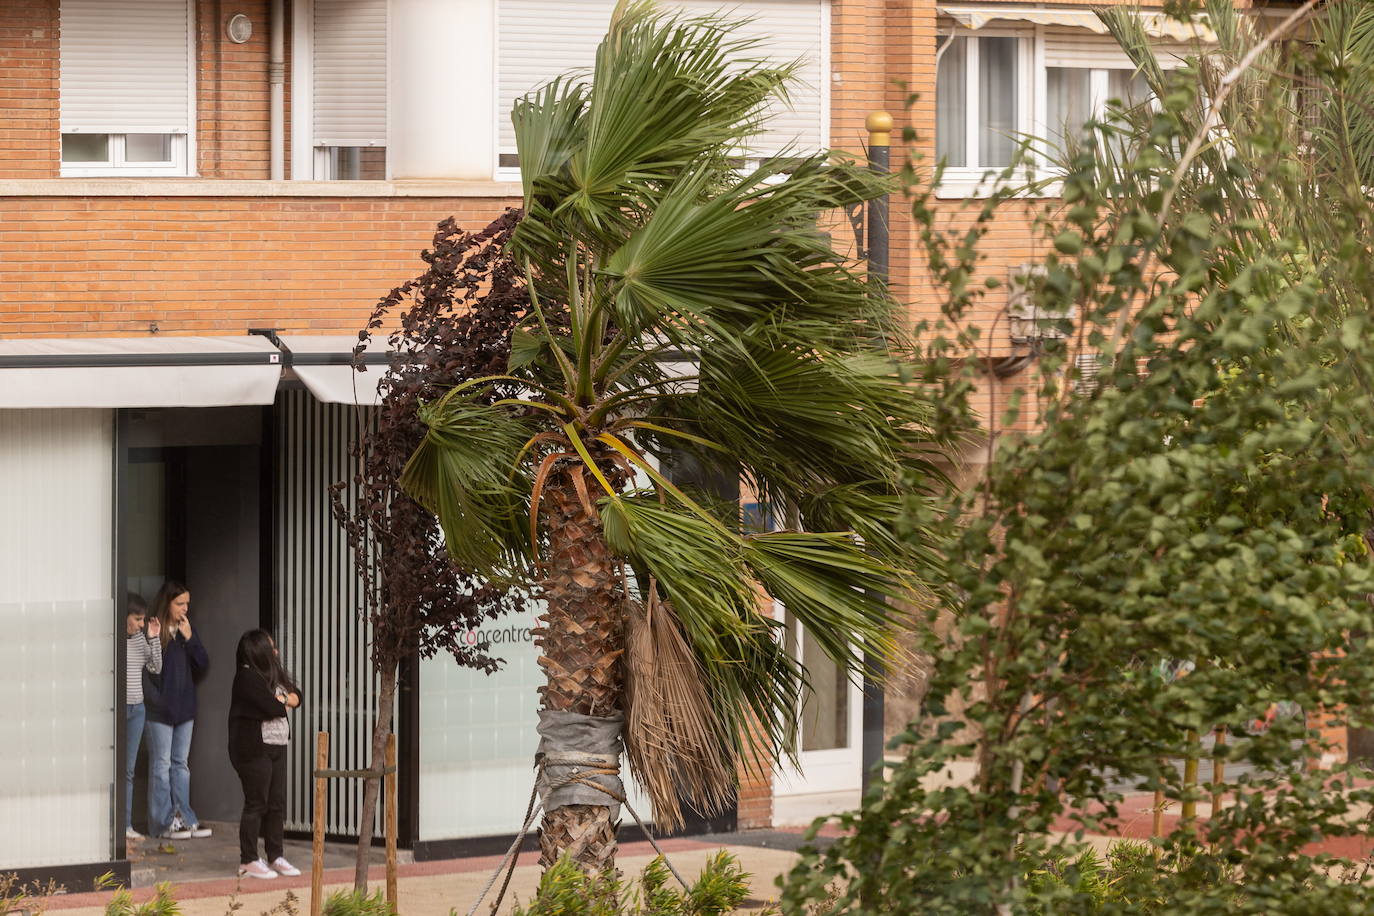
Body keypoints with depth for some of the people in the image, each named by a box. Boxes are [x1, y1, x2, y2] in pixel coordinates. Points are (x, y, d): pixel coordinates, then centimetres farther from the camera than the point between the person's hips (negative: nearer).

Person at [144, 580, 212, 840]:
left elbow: (203, 664, 6)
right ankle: (164, 822, 3)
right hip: (160, 710, -7)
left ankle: (184, 817, 17)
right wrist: (154, 697, -17)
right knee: (162, 765, -1)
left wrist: (190, 638, -6)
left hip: (184, 708, 7)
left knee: (180, 764, 12)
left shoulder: (186, 630, 11)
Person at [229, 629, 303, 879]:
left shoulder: (273, 674, 17)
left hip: (276, 747, 9)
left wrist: (281, 699, -7)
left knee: (277, 804, 9)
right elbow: (271, 707, -20)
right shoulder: (247, 677, -12)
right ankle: (248, 861, 0)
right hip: (254, 748, -9)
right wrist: (284, 703, 2)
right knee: (256, 804, -5)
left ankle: (275, 856, 17)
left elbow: (295, 696, 14)